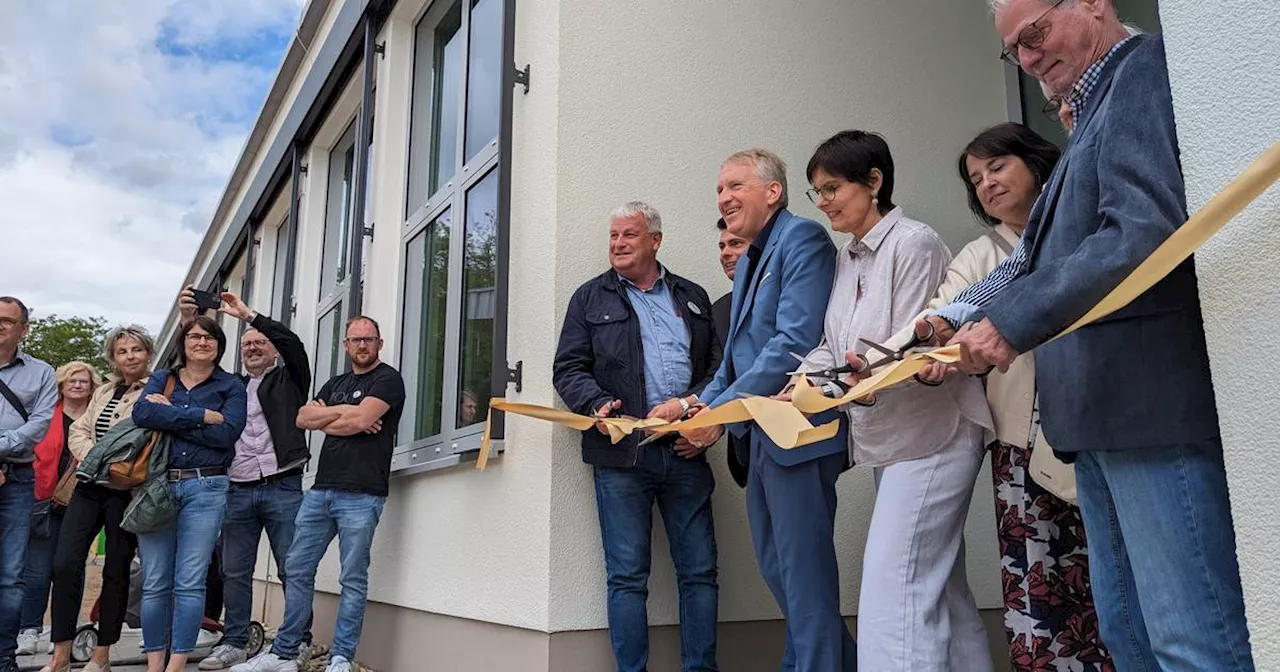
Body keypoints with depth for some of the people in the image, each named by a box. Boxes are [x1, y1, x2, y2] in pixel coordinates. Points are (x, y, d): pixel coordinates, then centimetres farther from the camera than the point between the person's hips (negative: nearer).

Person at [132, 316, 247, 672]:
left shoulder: (231, 386, 8)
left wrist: (169, 416, -7)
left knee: (189, 583, -3)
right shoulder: (161, 379, 15)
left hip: (205, 487, -2)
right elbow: (141, 413, -6)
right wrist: (202, 416, -12)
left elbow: (227, 432, -9)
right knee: (155, 583, 3)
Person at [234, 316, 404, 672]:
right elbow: (303, 418, 8)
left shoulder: (388, 379, 1)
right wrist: (345, 411, -4)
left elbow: (362, 419, -13)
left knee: (353, 580, -3)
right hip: (320, 490, 7)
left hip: (361, 495, -7)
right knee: (297, 570, 8)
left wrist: (326, 422, 3)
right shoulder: (335, 384, 22)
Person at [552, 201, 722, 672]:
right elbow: (569, 369, 4)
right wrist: (598, 405, -15)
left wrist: (692, 404, -6)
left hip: (685, 449, 2)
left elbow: (717, 365, 12)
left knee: (700, 572, 5)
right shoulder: (591, 298, 11)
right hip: (621, 451, -2)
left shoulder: (693, 297, 18)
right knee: (627, 576, 1)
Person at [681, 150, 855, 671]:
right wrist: (701, 405, 7)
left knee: (803, 571, -4)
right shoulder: (748, 262, 19)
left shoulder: (803, 240, -10)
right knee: (775, 567, 16)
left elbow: (794, 343, -21)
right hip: (761, 435, 10)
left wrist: (722, 410, -19)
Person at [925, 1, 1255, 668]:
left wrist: (1012, 323, -17)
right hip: (1104, 413, 10)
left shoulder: (1148, 66, -4)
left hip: (1155, 403, -10)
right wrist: (955, 316, 2)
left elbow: (1144, 232, -20)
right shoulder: (1092, 113, 24)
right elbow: (1037, 252, 17)